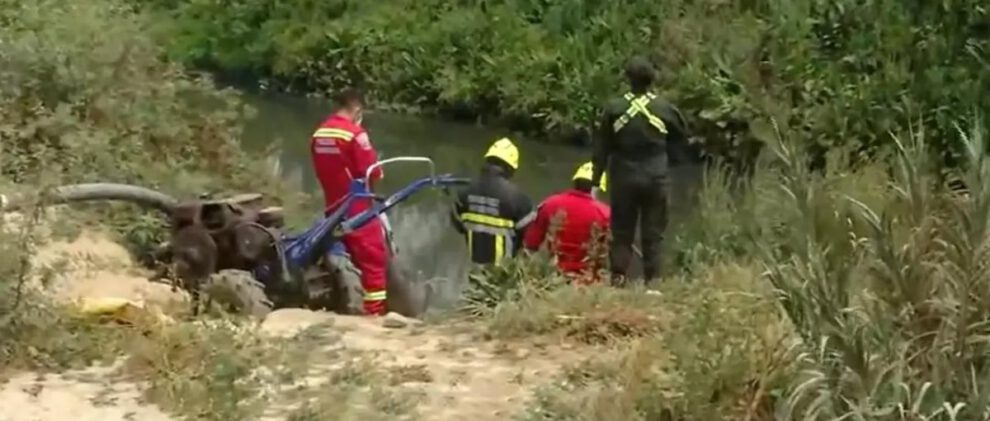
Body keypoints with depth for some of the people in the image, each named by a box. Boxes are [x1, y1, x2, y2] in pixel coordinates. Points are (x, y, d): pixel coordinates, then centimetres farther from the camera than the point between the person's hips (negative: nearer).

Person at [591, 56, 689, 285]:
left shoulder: (614, 109, -6)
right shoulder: (665, 109, -5)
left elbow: (602, 148, -1)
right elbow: (683, 135, 11)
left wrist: (596, 179, 6)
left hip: (624, 179, 0)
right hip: (655, 180, 0)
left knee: (621, 232, 8)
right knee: (653, 233, 7)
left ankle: (618, 276, 0)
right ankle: (652, 280, 6)